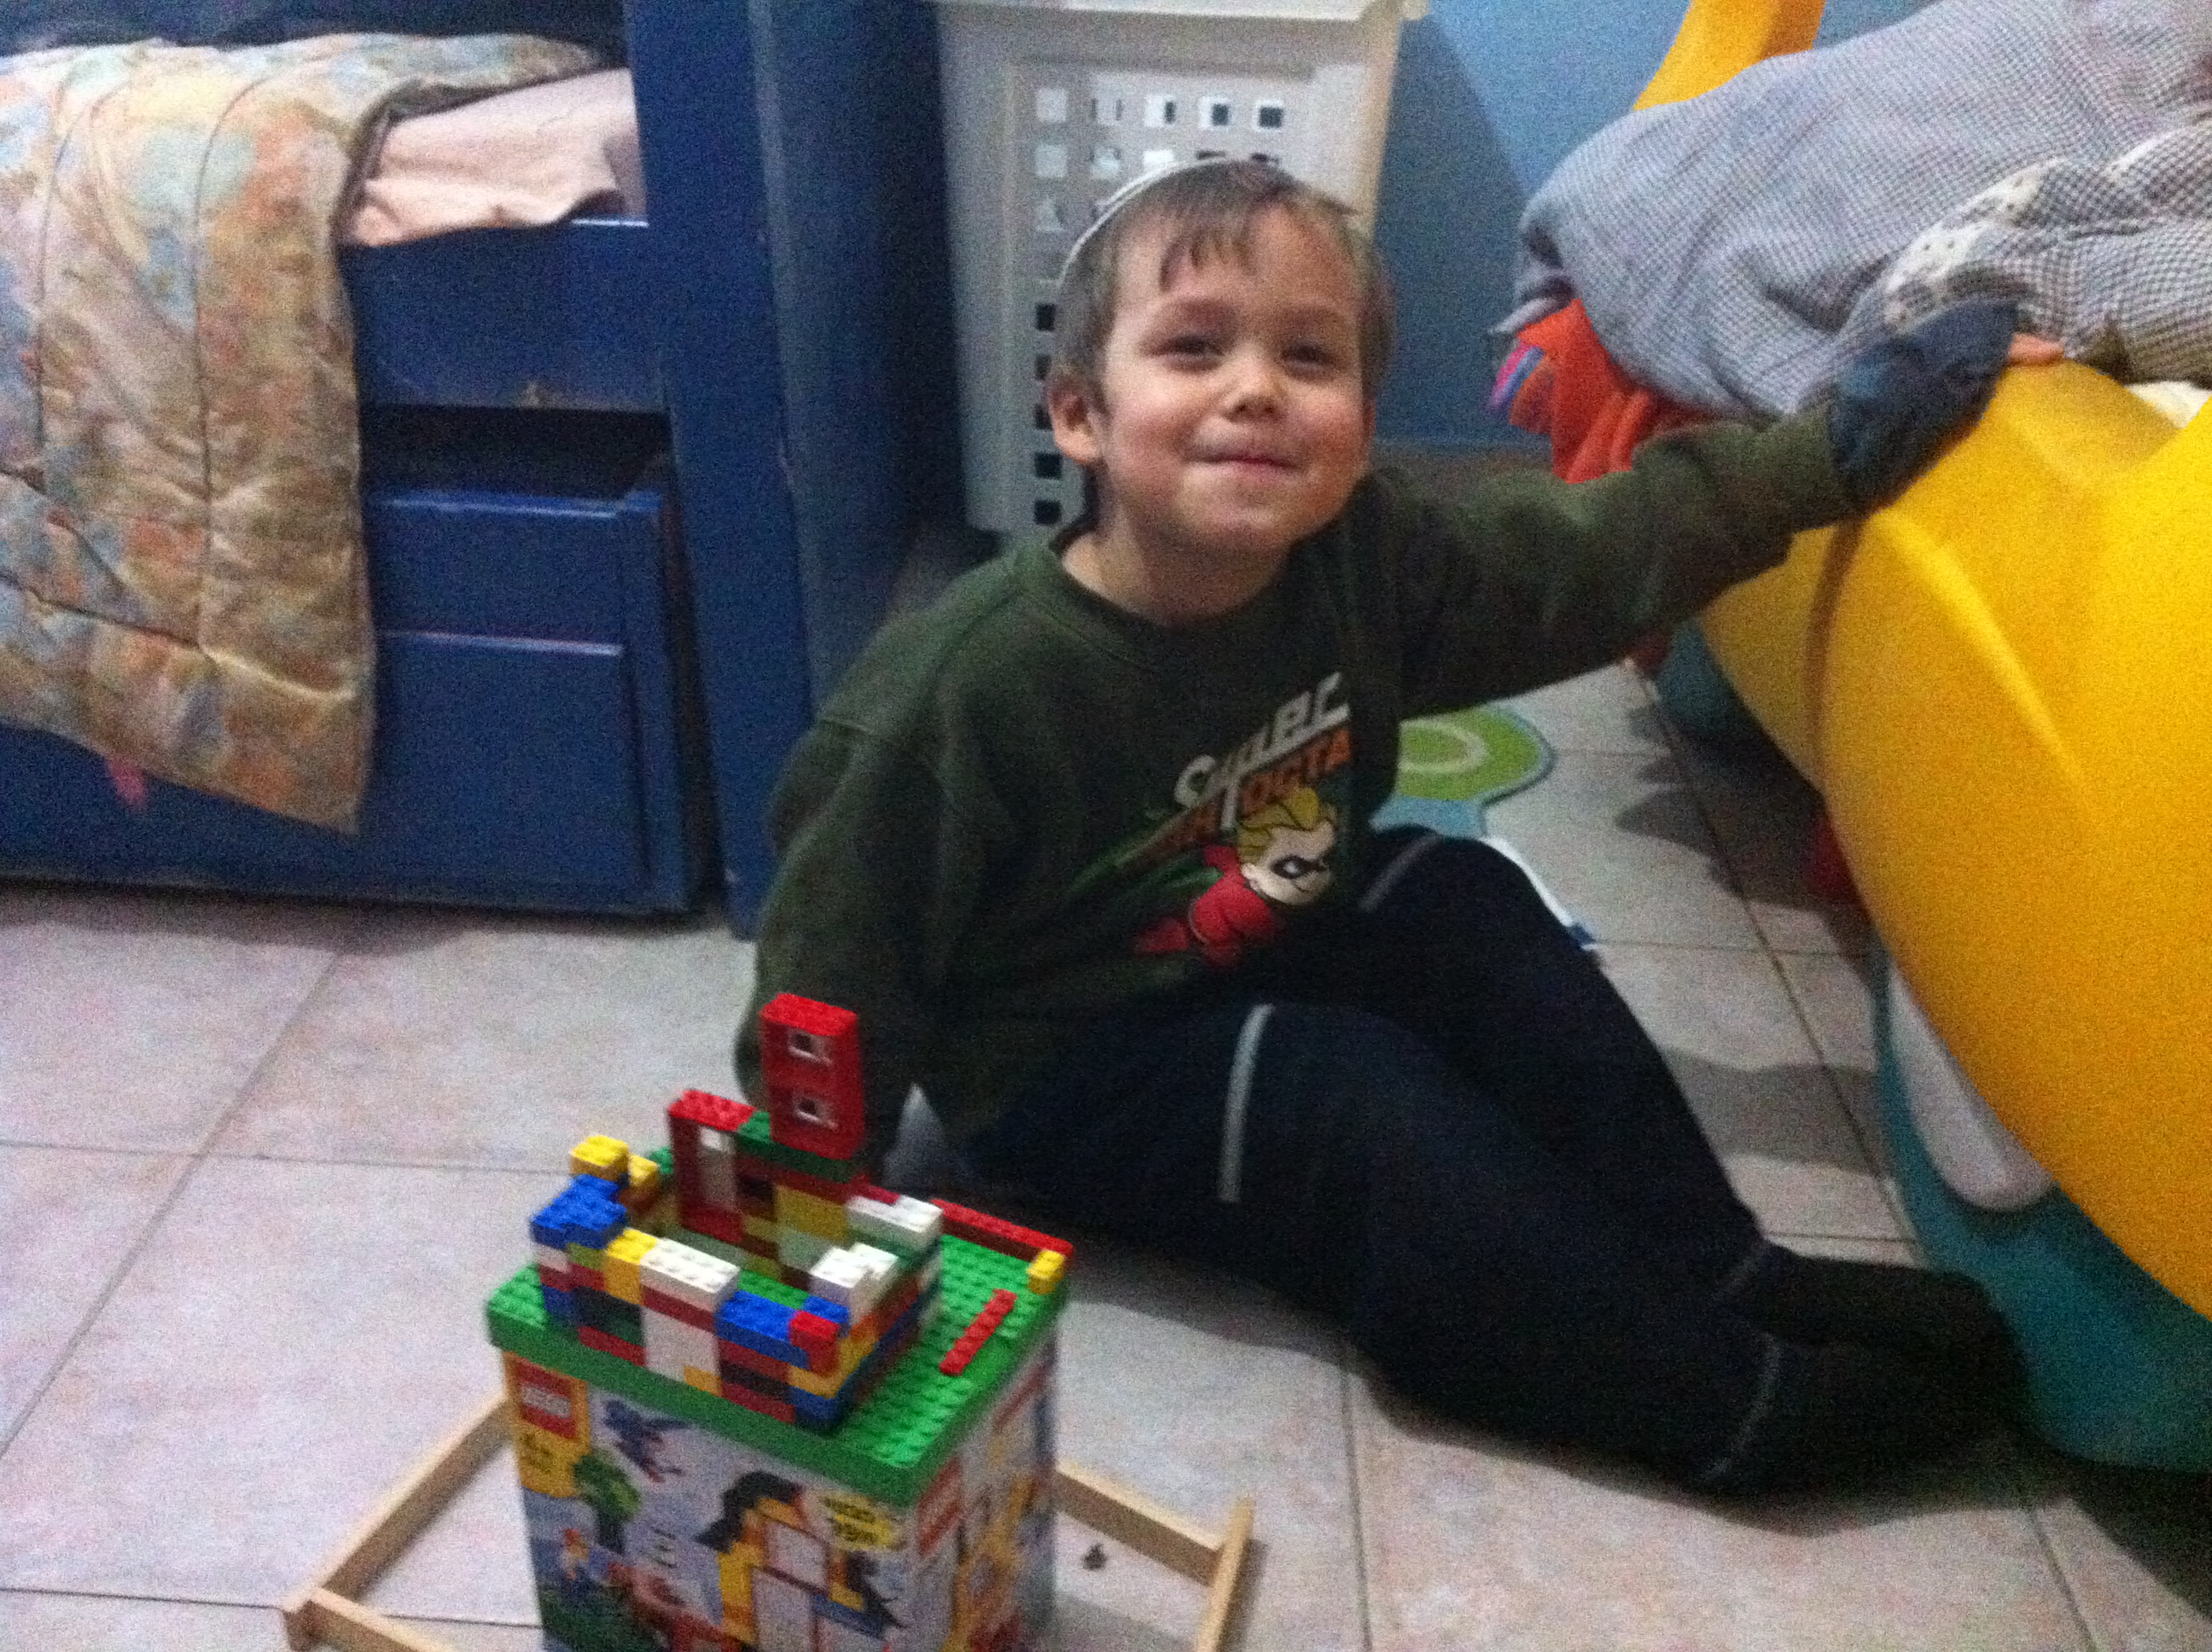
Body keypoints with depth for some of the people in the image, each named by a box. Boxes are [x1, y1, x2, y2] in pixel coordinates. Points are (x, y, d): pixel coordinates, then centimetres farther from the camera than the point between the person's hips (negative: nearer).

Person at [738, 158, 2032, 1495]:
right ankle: (1725, 1396, -13)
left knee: (1468, 906, -12)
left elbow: (1606, 546, -1)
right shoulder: (968, 685, -29)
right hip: (1071, 1070, -6)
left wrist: (1833, 451, -3)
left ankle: (1720, 1270, -4)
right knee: (1365, 1104, -25)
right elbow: (838, 955, -19)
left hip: (1281, 948, 6)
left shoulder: (1367, 558, -14)